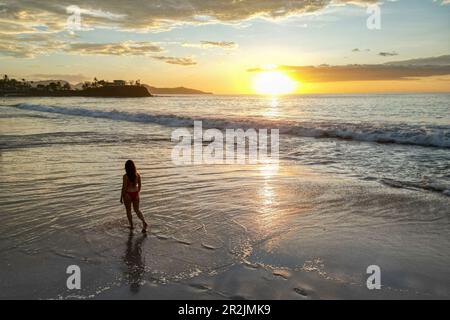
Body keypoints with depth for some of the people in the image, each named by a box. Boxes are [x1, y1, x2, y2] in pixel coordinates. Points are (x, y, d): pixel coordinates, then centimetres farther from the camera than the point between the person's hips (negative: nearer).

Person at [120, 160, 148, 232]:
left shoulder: (126, 176, -19)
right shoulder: (137, 174, -4)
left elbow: (124, 187, -15)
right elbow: (140, 185, 6)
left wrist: (121, 197, -4)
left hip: (128, 194, -4)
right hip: (135, 194, 4)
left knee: (128, 210, 15)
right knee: (137, 210, 16)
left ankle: (131, 225, 24)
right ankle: (144, 222, -4)